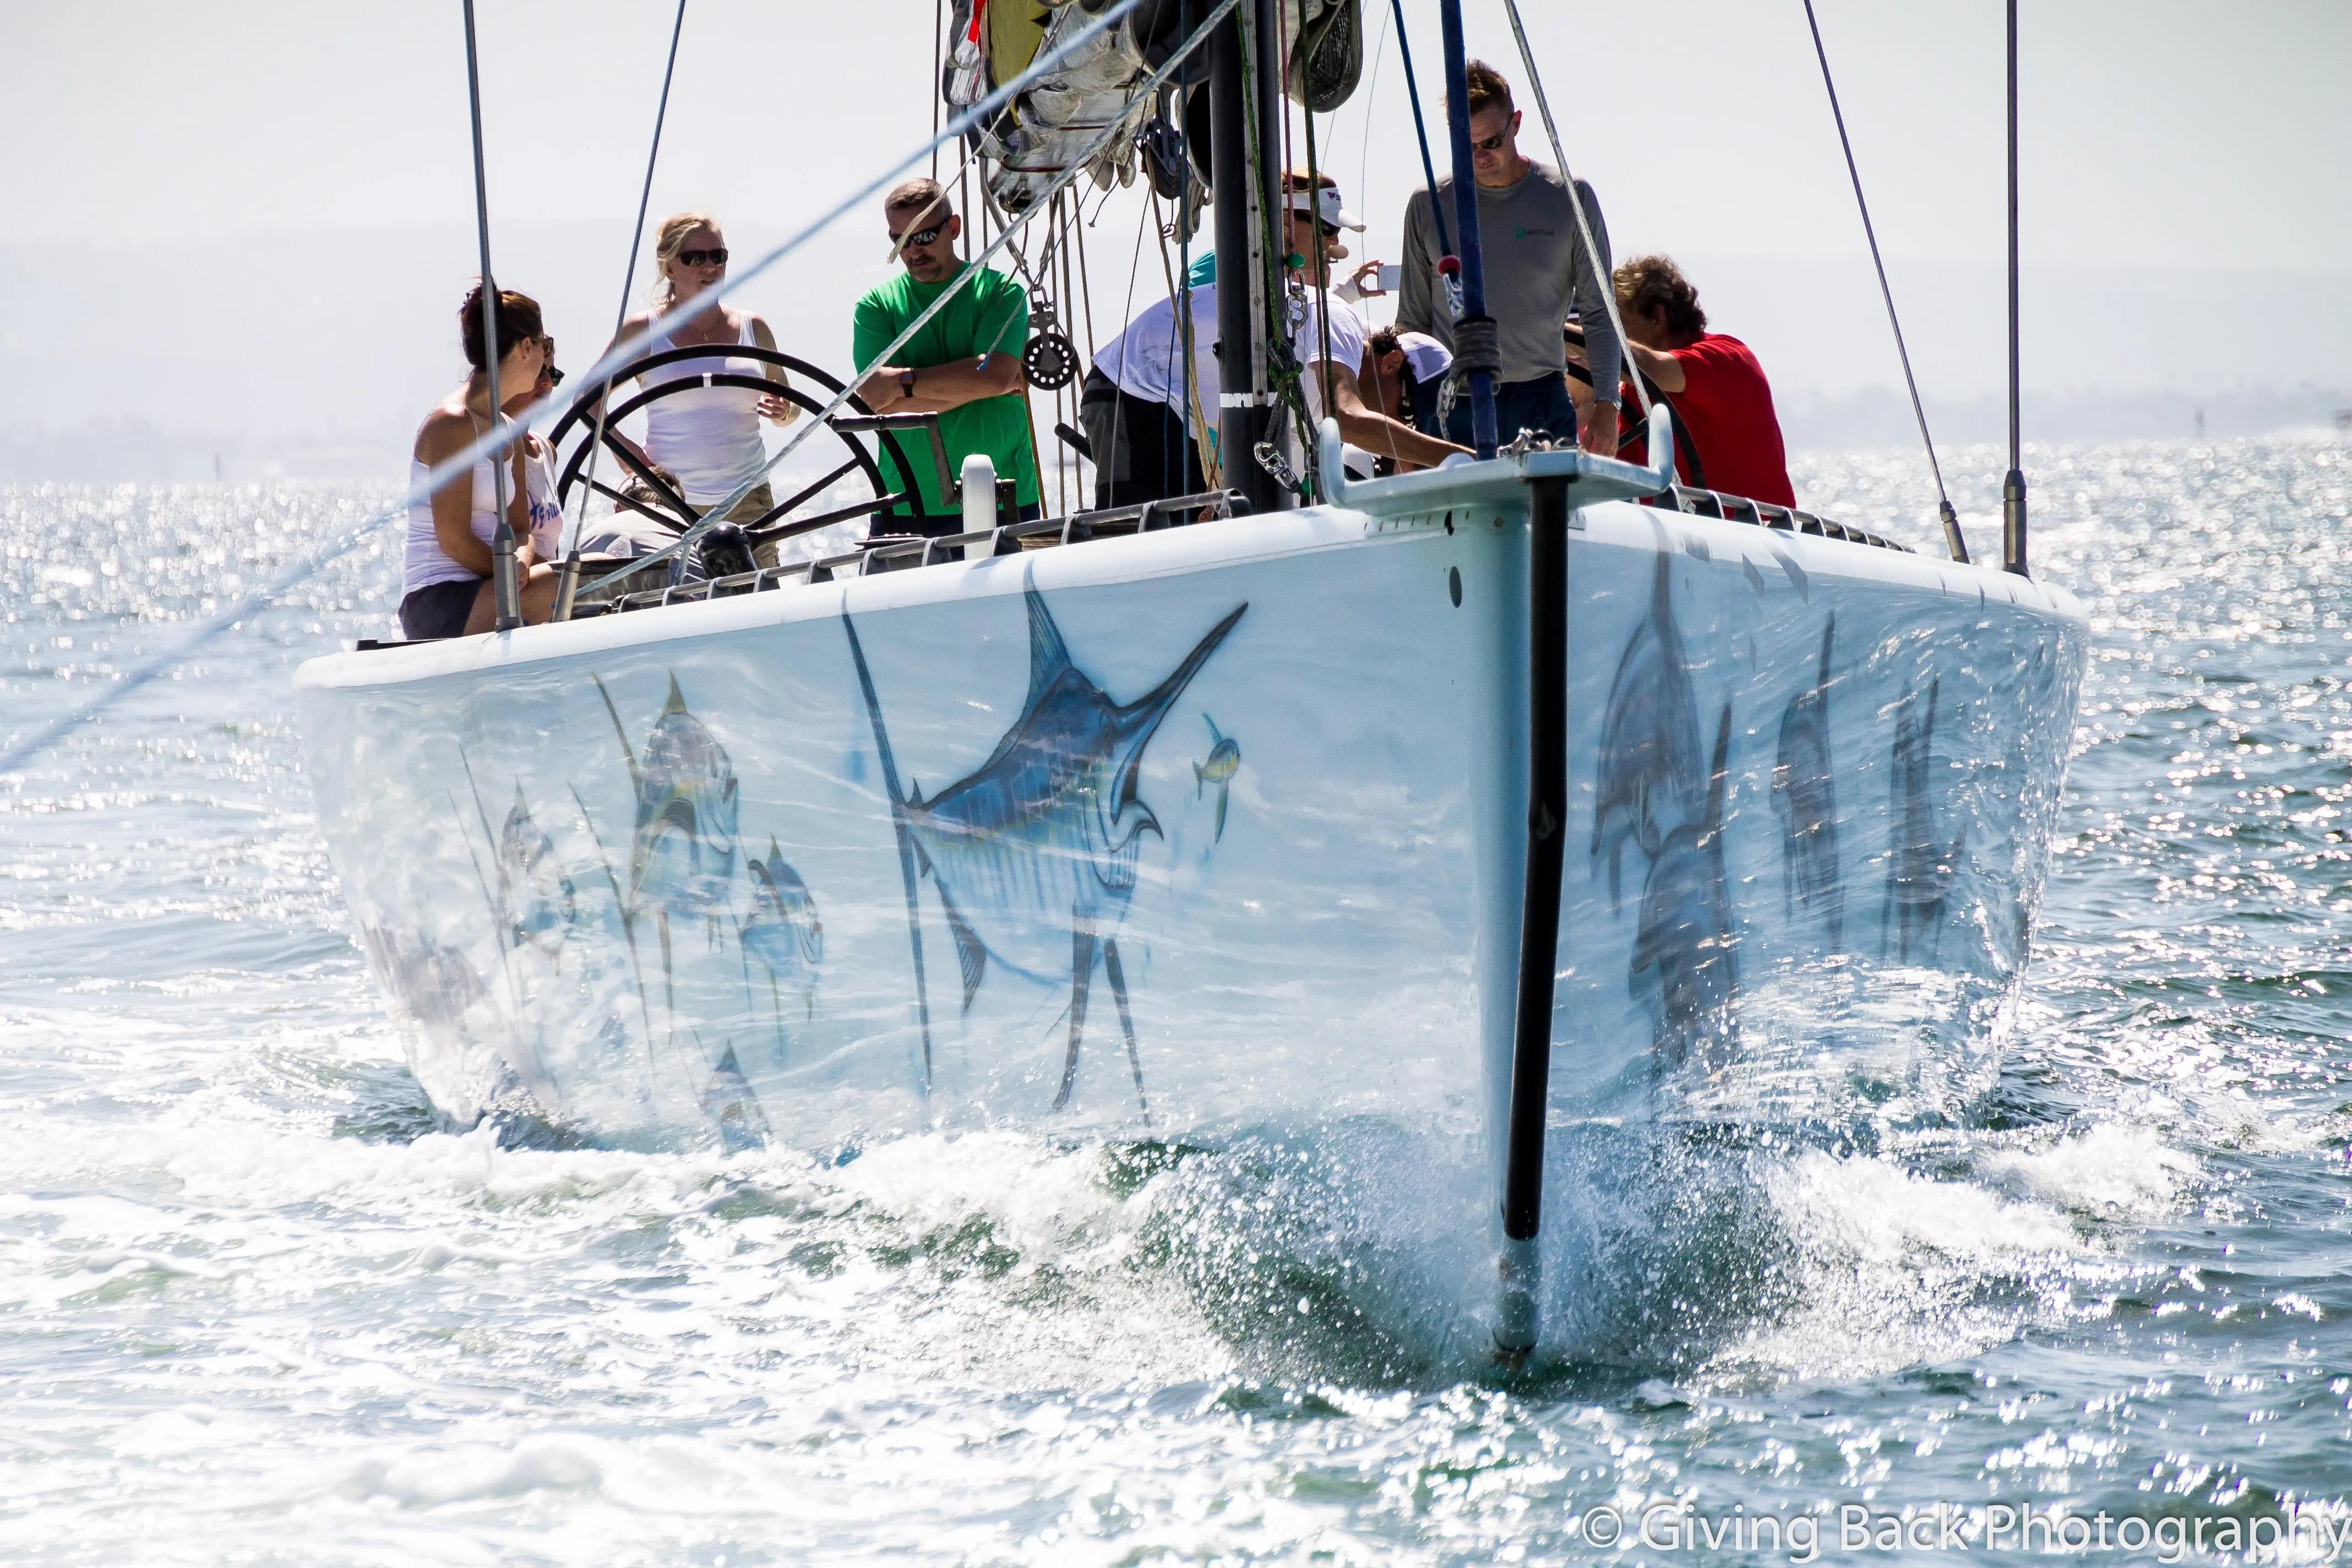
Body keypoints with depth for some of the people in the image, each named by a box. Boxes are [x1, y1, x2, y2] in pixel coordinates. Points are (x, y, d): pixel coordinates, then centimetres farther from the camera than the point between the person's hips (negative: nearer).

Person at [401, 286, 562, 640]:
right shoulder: (453, 424, -12)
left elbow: (520, 528, 8)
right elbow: (454, 540, -16)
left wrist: (520, 565, -13)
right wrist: (514, 576, -13)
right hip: (439, 601, -9)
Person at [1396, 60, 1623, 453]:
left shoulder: (1569, 197, 5)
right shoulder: (1428, 207, 7)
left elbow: (1599, 312, 7)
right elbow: (1413, 321, 13)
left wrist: (1606, 405, -2)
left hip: (1543, 403, 0)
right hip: (1453, 405, 1)